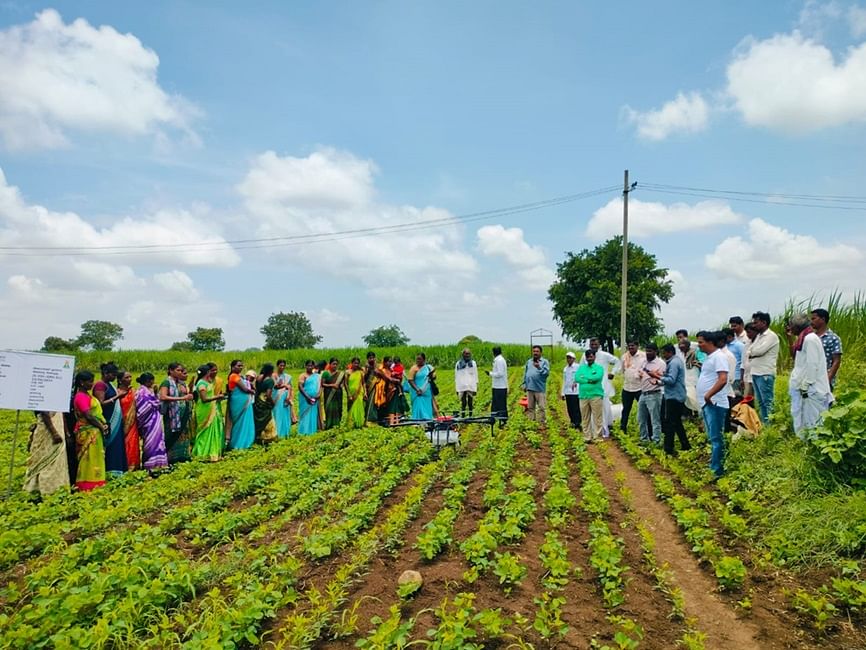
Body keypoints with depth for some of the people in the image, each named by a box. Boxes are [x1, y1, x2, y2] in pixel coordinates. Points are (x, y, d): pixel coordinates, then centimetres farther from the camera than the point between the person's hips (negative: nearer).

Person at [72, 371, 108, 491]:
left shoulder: (87, 395, 15)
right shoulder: (81, 396, -14)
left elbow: (96, 411, 16)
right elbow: (88, 416, -19)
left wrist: (103, 424, 3)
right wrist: (101, 426, -11)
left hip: (94, 432, 9)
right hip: (88, 432, -9)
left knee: (95, 458, 13)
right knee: (89, 458, -4)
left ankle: (93, 483, 19)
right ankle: (88, 485, 2)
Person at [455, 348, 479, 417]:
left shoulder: (473, 363, 7)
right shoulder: (458, 364, 5)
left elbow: (475, 376, 8)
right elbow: (456, 377, 7)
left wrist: (476, 388, 3)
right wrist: (457, 388, 3)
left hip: (471, 387, 1)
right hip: (462, 387, -1)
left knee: (471, 403, 1)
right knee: (463, 404, -3)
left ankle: (470, 416, 8)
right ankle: (462, 417, -1)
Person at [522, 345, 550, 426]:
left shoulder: (544, 362, 2)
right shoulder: (529, 362, 17)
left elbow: (547, 373, -10)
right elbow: (525, 374, 21)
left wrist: (539, 367, -22)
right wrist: (524, 384, 15)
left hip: (540, 389, -5)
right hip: (530, 389, 5)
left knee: (541, 408, -4)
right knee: (530, 408, 8)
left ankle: (542, 423, 2)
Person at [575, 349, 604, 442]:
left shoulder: (599, 367, 5)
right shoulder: (581, 367, 15)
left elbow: (597, 377, -16)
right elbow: (576, 378, -2)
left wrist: (584, 377, -5)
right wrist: (589, 380, -11)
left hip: (596, 396, -3)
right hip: (583, 396, 3)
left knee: (597, 418, -3)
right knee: (585, 419, 6)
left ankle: (597, 437, 3)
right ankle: (587, 437, 13)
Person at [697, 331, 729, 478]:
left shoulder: (719, 357, -13)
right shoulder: (708, 358, 17)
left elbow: (723, 380, -23)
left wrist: (708, 395, -24)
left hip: (714, 404, -10)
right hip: (706, 404, 10)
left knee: (716, 438, -8)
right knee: (712, 438, 16)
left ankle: (716, 471, -6)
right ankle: (713, 467, 24)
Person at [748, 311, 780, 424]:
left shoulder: (771, 336, -8)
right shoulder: (758, 336, 18)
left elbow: (760, 351, -19)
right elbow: (749, 352, 13)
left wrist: (751, 352, -1)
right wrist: (754, 354, -6)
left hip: (765, 374, -9)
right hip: (755, 373, 9)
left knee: (767, 402, -6)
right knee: (760, 402, 13)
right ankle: (762, 424, 19)